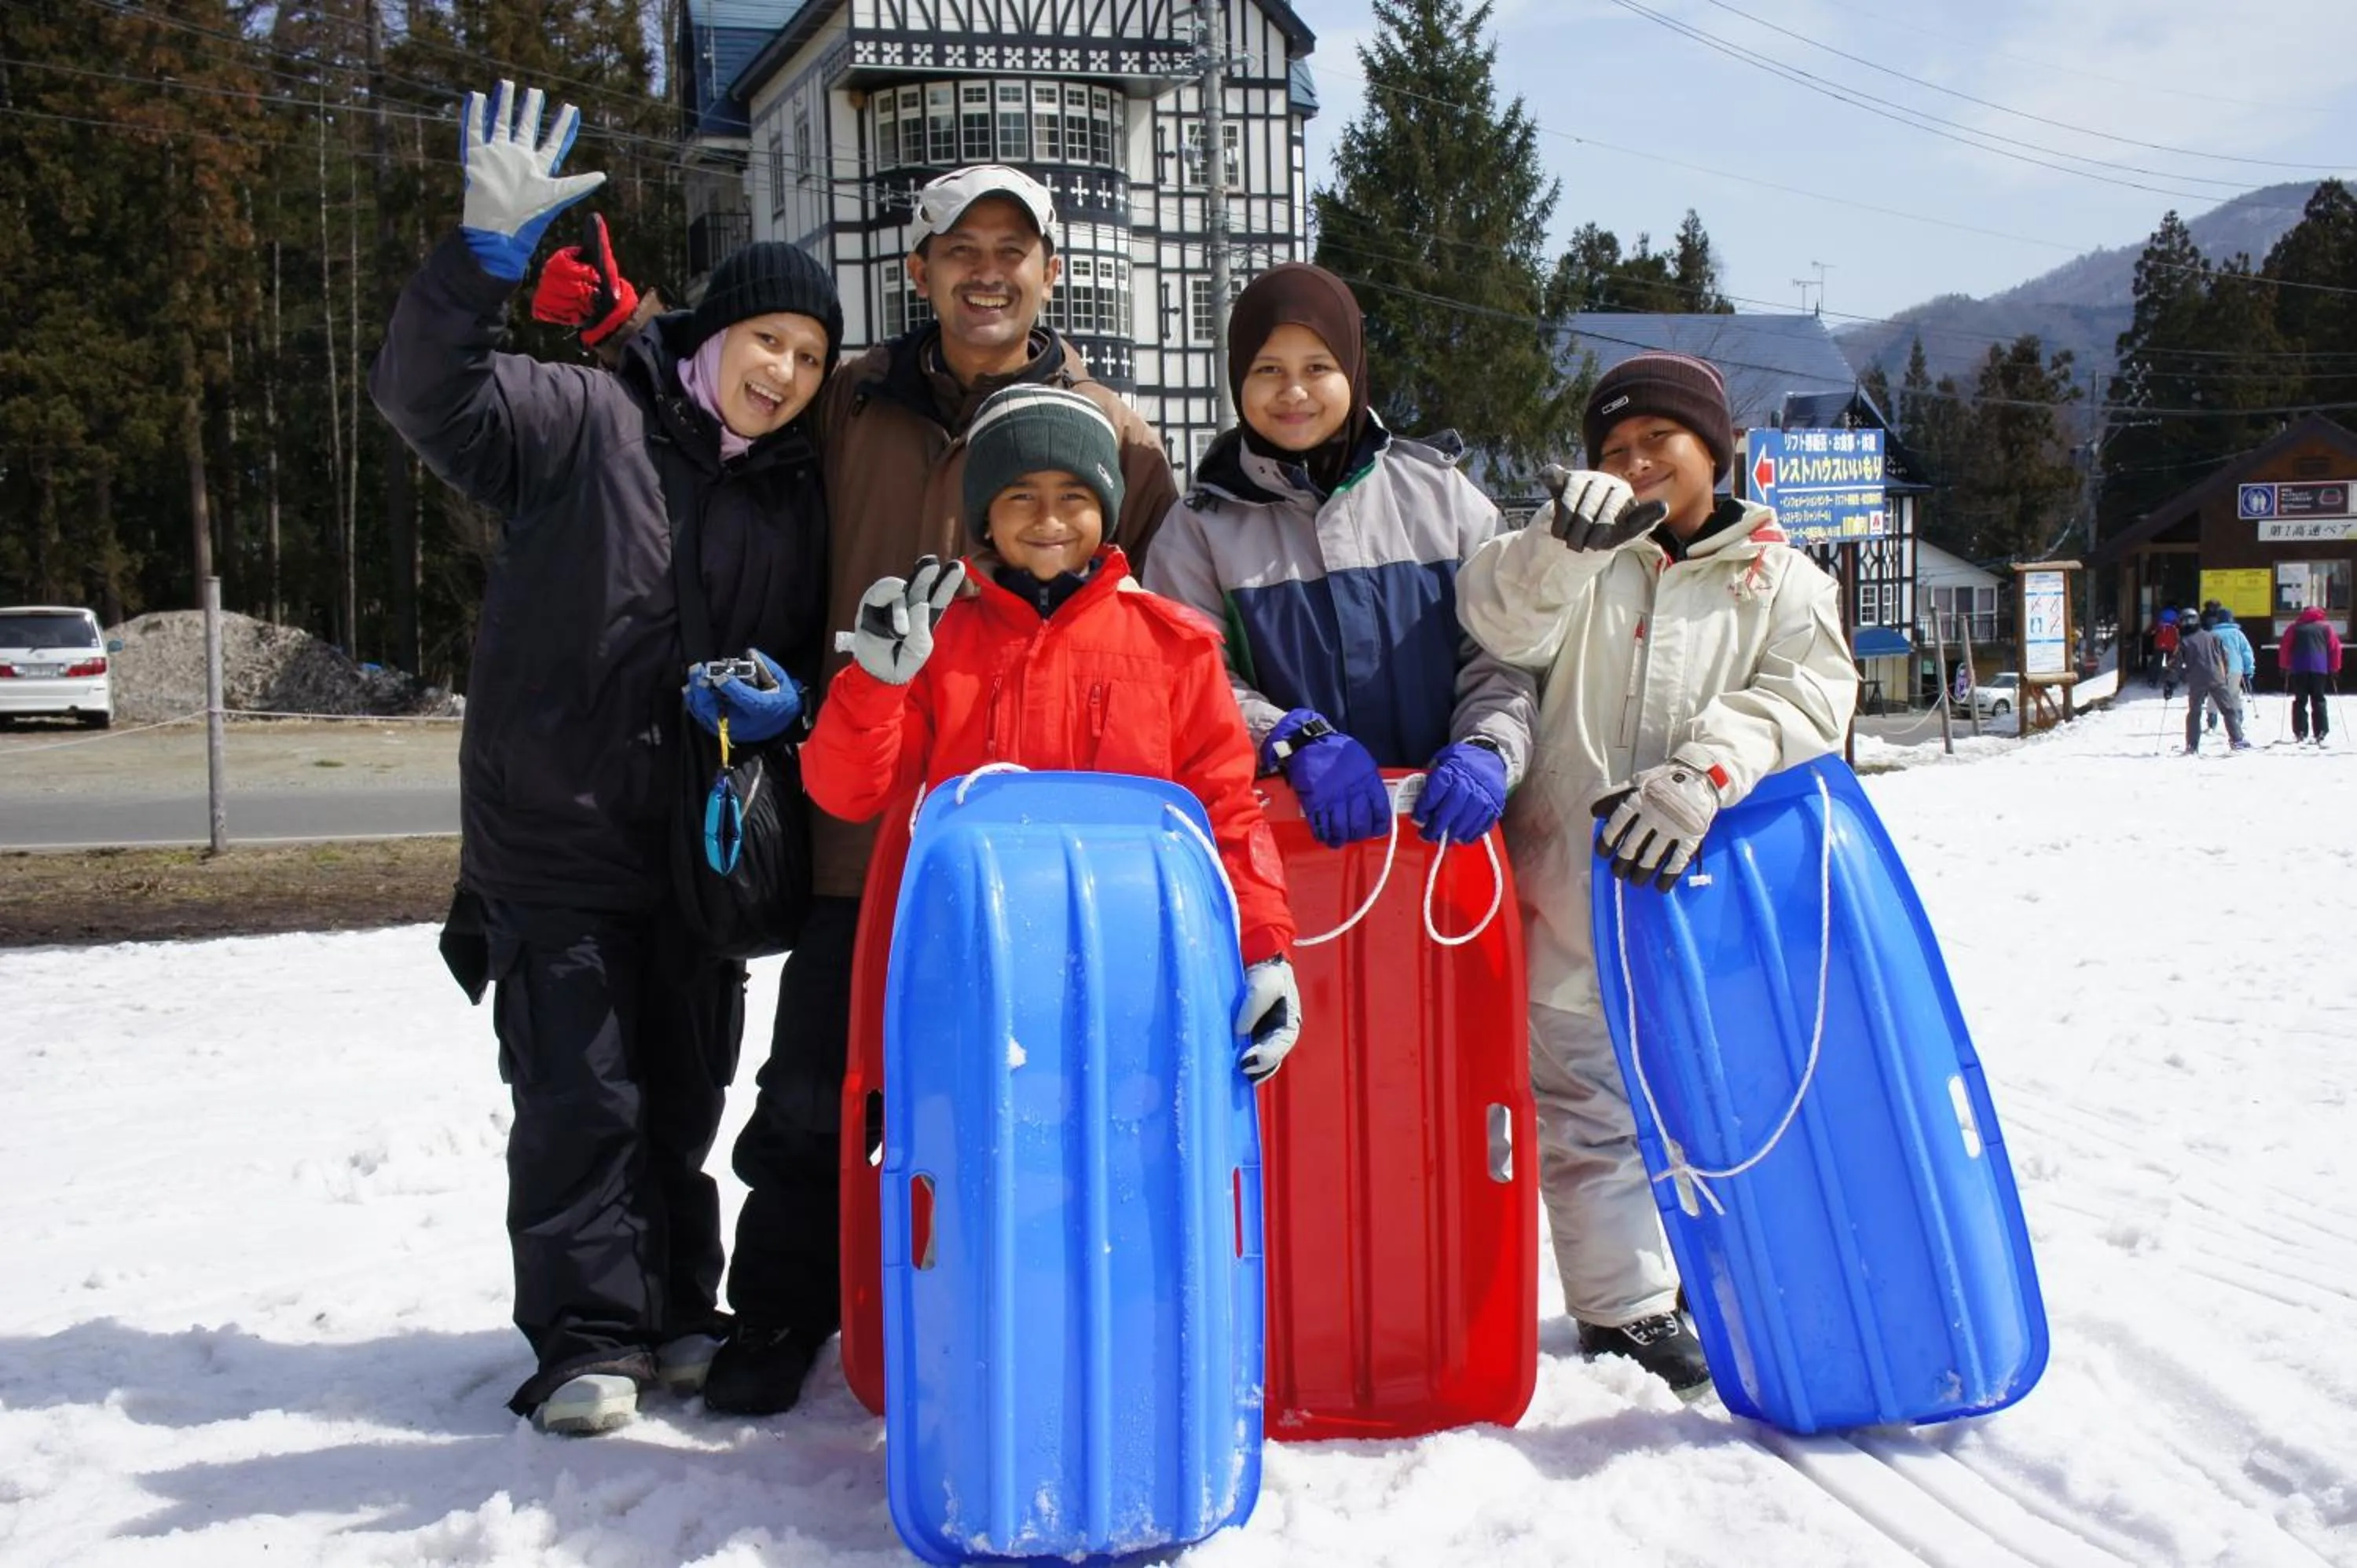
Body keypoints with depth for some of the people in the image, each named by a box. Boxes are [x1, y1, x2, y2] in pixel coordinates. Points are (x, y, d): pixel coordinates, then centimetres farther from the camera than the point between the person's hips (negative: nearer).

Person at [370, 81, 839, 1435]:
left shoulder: (798, 493, 10)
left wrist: (784, 699, -7)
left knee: (685, 1091, 12)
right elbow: (432, 394, -19)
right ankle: (589, 1336, 5)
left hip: (701, 842, 5)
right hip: (555, 831, -5)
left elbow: (815, 657, 17)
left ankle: (676, 1311, 25)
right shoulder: (588, 420, -5)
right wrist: (487, 257, -33)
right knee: (580, 1093, -4)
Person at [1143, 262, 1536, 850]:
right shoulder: (1202, 526, 6)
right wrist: (1295, 741, -20)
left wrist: (1486, 750, -12)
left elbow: (1501, 651, 7)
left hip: (1441, 822, 1)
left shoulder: (1440, 493, 10)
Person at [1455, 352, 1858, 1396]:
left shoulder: (1779, 580, 6)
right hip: (1575, 899, 0)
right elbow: (1502, 620, -15)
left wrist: (1703, 774, -29)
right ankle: (1623, 1303, 21)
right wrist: (1563, 546, -37)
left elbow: (1808, 693, -11)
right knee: (1591, 1112, 7)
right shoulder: (1578, 560, 6)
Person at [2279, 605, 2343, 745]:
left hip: (2298, 669, 0)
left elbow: (2284, 648, 8)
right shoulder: (2326, 627, 11)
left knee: (2300, 701, 4)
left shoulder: (2294, 628, 13)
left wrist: (2284, 667, 14)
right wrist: (2334, 669, 13)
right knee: (2318, 701, 4)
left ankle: (2300, 733, -3)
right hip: (2320, 669, 0)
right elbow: (2335, 648, 7)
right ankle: (2321, 734, -4)